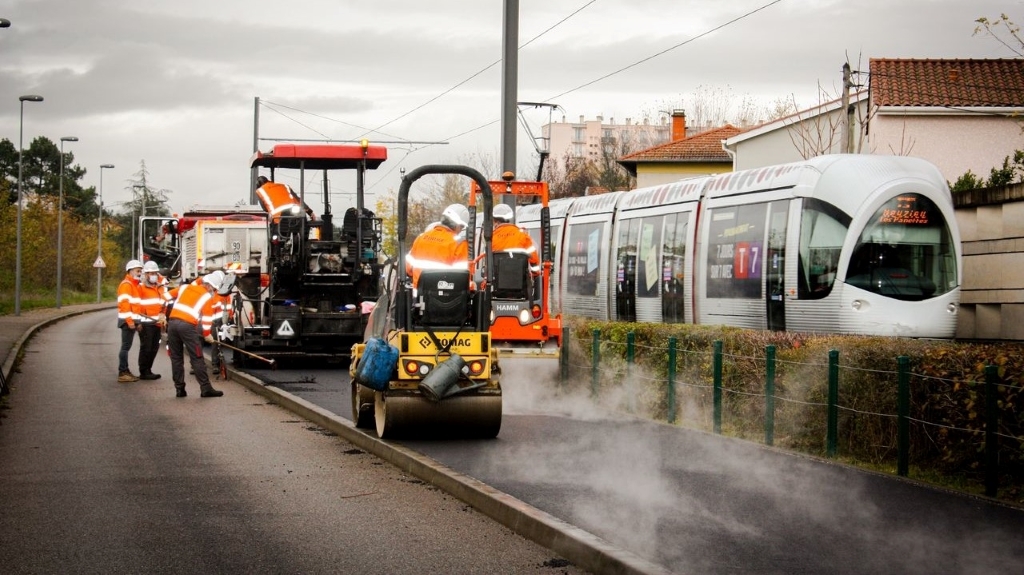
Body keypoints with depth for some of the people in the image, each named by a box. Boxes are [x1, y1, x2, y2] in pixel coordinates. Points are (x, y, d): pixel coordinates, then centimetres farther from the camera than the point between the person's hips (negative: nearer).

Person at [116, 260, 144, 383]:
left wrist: (138, 321, 23)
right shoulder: (126, 284, -10)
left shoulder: (134, 285, 22)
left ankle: (125, 371, 16)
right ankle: (122, 373, -12)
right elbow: (125, 303, -19)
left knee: (127, 346, 12)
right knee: (126, 346, -11)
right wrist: (129, 320, -24)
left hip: (132, 321, 10)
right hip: (128, 321, -10)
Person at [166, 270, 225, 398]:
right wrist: (207, 334, 15)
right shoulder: (207, 297, 4)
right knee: (197, 359, -2)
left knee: (176, 358, 12)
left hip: (172, 321, 5)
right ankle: (206, 389, -3)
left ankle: (179, 389, 13)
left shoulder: (185, 288, 19)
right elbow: (207, 318, 5)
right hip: (188, 325, -5)